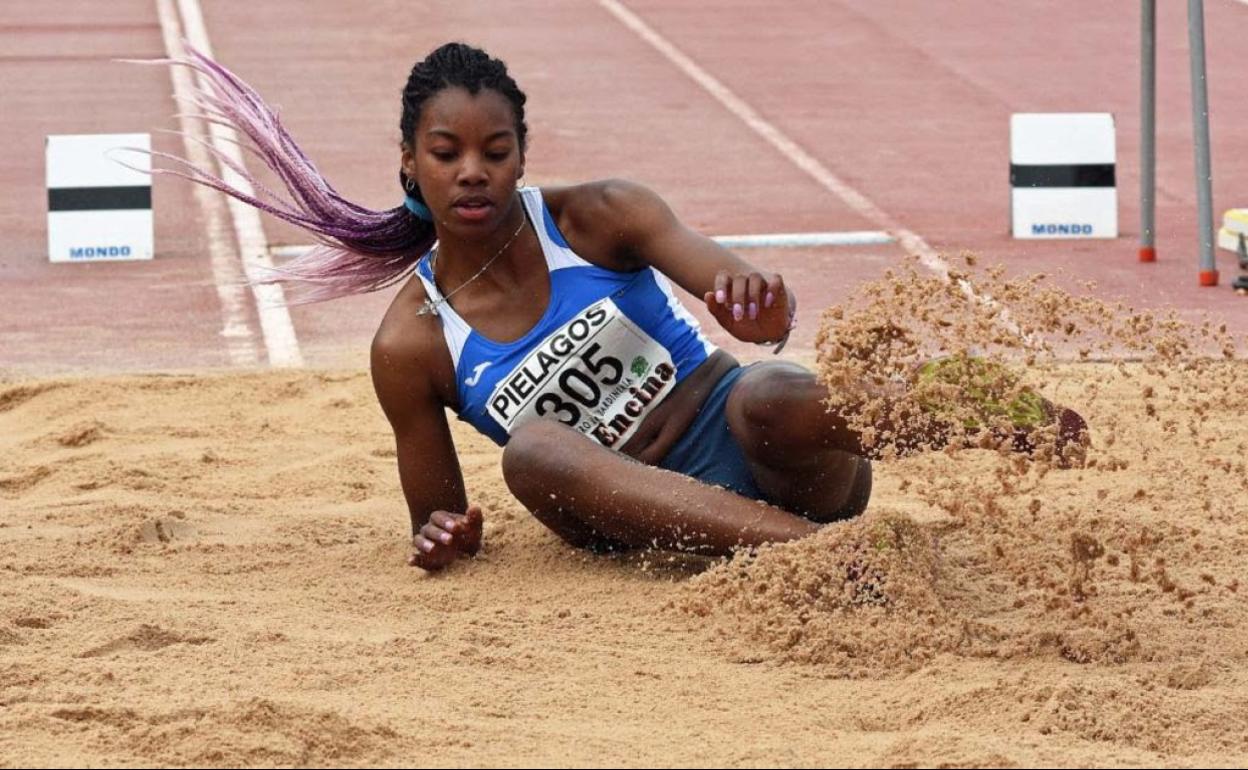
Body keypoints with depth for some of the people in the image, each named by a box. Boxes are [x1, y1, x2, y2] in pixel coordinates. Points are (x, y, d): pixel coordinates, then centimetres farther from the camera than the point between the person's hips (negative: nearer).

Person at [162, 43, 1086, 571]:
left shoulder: (596, 217, -4)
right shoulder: (412, 344, 0)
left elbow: (726, 277, -20)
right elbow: (438, 518, 9)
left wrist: (762, 305, -45)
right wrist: (445, 539, -17)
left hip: (751, 458, -2)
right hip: (645, 516, 2)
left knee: (771, 397, -37)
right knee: (531, 449, -33)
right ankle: (826, 554, -45)